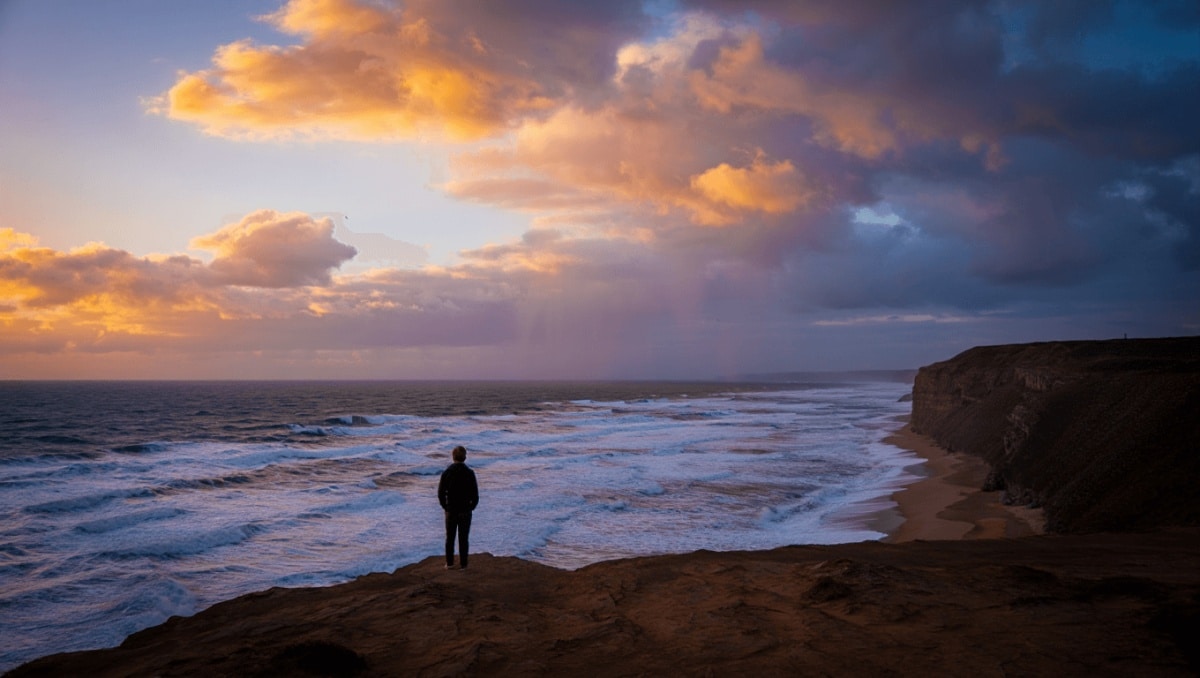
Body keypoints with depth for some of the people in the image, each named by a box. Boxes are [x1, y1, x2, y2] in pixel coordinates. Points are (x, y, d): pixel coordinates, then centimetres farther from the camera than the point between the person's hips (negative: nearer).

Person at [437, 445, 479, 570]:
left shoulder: (447, 472, -7)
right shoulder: (469, 473, -10)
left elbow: (441, 493, -5)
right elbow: (475, 494, -10)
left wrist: (445, 507, 8)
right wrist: (471, 507, 6)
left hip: (451, 511, 1)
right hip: (465, 511, -1)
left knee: (450, 537, 12)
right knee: (464, 538, 6)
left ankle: (449, 563, 16)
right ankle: (463, 564, 9)